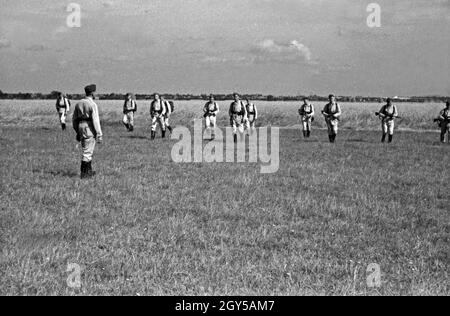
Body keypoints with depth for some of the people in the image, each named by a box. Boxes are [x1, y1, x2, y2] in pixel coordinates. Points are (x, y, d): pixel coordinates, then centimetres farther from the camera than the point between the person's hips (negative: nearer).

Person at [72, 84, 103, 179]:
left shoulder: (79, 104, 9)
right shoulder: (92, 105, -13)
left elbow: (74, 119, 13)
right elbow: (96, 120, -18)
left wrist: (77, 132, 21)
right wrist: (99, 135, -16)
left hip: (81, 127, 7)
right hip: (89, 128, -7)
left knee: (88, 150, 19)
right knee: (87, 152, -2)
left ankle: (89, 171, 27)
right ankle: (84, 173, 0)